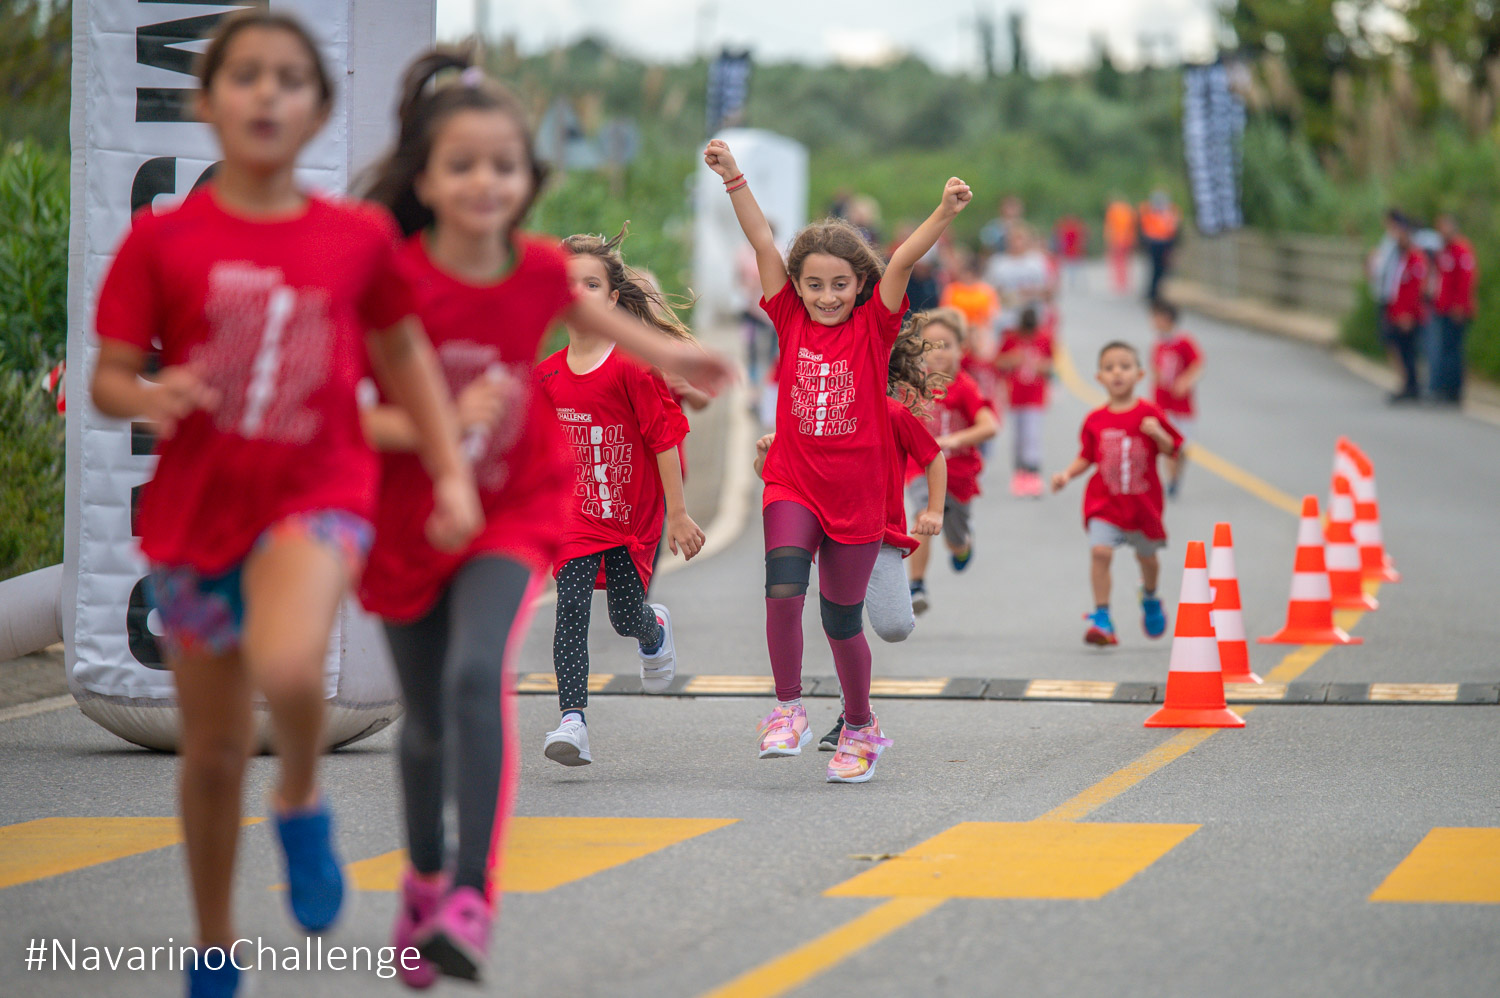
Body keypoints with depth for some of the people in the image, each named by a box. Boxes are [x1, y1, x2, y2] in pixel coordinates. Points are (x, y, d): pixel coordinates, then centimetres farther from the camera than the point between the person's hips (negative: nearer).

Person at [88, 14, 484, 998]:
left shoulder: (359, 236, -1)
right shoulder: (163, 239, -5)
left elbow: (402, 350, 14)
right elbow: (107, 379, -3)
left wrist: (452, 471, 9)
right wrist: (149, 397, -25)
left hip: (318, 495, -1)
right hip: (198, 504, 1)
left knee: (287, 666, -33)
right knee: (214, 753, 10)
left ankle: (302, 802, 1)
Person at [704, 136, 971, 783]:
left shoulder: (874, 327, -2)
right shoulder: (791, 321, 2)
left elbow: (902, 261, -17)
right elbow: (762, 243, -5)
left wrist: (945, 213, -30)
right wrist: (733, 180, -14)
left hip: (857, 493, 0)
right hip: (793, 483, 0)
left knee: (841, 620, 8)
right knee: (783, 588, -24)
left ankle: (860, 728, 31)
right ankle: (788, 710, -8)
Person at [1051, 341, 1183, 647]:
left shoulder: (1149, 414, -5)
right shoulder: (1095, 420, 0)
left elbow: (1171, 449, -1)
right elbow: (1087, 456, 8)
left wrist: (1158, 434, -21)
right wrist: (1067, 474, -8)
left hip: (1142, 501, 0)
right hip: (1105, 501, 0)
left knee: (1146, 555, 16)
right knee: (1099, 551, -18)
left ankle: (1150, 597, 49)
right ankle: (1101, 617, -13)